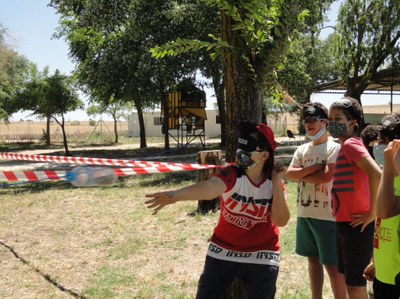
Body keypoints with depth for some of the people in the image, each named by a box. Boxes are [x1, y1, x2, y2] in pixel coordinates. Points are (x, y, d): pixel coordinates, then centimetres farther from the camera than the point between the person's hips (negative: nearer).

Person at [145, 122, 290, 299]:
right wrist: (175, 195, -62)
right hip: (223, 252, -1)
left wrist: (277, 182, -21)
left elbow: (280, 221, -17)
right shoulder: (231, 175, -20)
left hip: (261, 258, 1)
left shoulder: (275, 182, -8)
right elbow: (208, 188, -42)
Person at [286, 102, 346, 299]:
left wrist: (302, 174, -7)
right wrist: (314, 167, -13)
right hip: (304, 213, 7)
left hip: (327, 215, -7)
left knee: (332, 265, 0)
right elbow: (289, 174, -1)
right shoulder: (302, 149, 10)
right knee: (313, 260, 17)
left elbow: (326, 176, -22)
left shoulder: (334, 148, -10)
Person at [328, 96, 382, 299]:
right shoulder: (345, 146, 12)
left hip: (355, 225, -9)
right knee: (349, 281, 19)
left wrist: (372, 213, -22)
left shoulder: (351, 144, -15)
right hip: (344, 223, 9)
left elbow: (376, 173, -30)